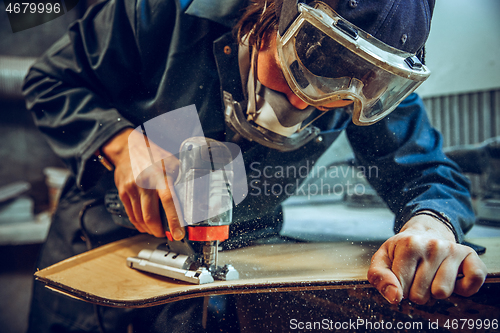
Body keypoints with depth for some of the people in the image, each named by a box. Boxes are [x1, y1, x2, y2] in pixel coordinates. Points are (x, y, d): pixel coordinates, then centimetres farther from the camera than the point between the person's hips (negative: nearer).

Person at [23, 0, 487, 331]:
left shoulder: (373, 84, -18)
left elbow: (425, 172, -13)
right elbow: (53, 81, -14)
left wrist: (432, 222, -38)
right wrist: (123, 142, -34)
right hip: (102, 233, 1)